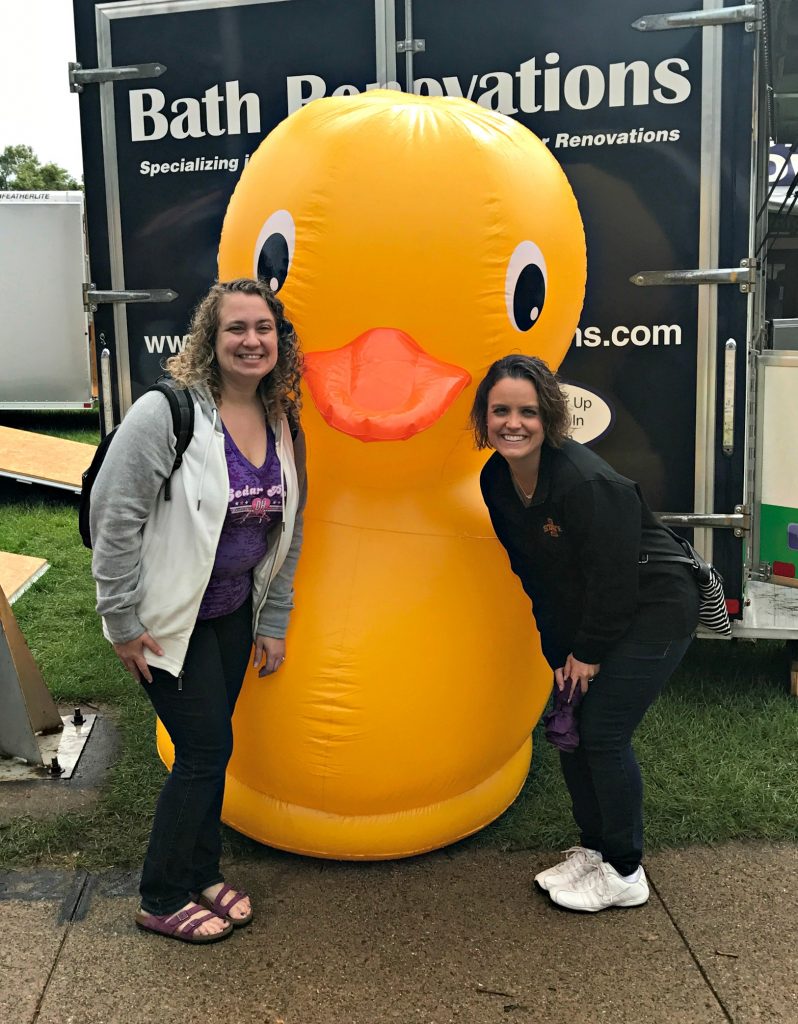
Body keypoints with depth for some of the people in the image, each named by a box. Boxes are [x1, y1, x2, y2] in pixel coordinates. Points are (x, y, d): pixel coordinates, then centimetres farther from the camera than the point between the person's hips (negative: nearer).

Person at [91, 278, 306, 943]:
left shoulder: (284, 426, 1)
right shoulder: (166, 413, -20)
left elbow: (288, 531, 9)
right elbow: (114, 518, -19)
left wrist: (273, 623, 10)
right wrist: (123, 624, -16)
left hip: (233, 613, 6)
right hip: (167, 618, -6)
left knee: (208, 748, 15)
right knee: (207, 747, -1)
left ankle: (202, 874, 35)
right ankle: (163, 900, 20)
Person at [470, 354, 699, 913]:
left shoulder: (588, 482, -31)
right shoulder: (496, 481, -6)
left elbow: (614, 578, -24)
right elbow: (534, 573, 3)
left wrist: (589, 652, -13)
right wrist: (559, 653, 3)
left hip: (655, 609, -8)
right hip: (586, 614, 8)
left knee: (603, 733, -8)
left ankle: (625, 873, 11)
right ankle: (593, 849, 28)